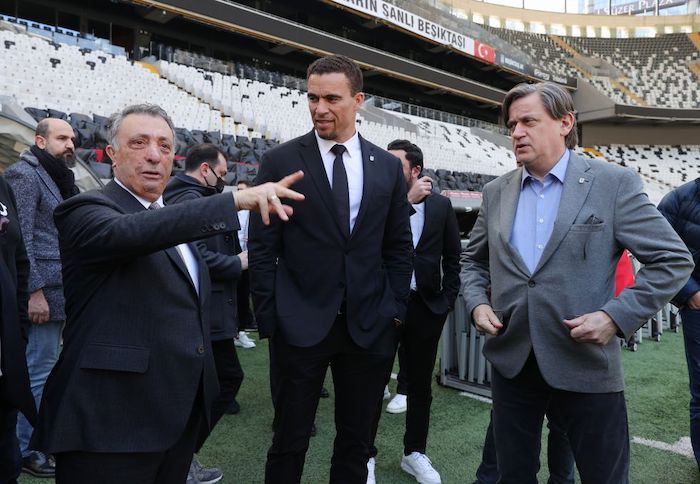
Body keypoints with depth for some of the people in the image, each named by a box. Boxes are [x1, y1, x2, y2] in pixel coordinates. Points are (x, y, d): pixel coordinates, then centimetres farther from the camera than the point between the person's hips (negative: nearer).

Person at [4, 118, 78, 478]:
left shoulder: (58, 179, 19)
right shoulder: (24, 174, -8)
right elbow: (19, 238, -16)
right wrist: (34, 291, -20)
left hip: (57, 290, 9)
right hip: (42, 290, -9)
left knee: (43, 369, 15)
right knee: (37, 372, -2)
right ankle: (27, 451, 10)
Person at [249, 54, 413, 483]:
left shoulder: (388, 166, 6)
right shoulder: (280, 162, -2)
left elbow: (399, 246, 10)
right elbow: (262, 249, -2)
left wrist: (396, 308, 5)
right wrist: (269, 318, -5)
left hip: (369, 327, 3)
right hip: (302, 325, -2)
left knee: (356, 441, 17)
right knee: (290, 440, 10)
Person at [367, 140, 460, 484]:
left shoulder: (441, 205, 2)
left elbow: (452, 258, 8)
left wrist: (447, 301, 3)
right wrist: (407, 201, -22)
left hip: (425, 306, 2)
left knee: (420, 385, 15)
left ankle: (415, 453, 32)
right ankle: (365, 454, 25)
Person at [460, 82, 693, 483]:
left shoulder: (614, 183, -6)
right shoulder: (496, 192, 6)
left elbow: (674, 261, -5)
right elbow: (474, 261, 17)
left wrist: (616, 316, -15)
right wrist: (477, 303, -1)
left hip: (586, 366, -3)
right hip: (511, 361, 4)